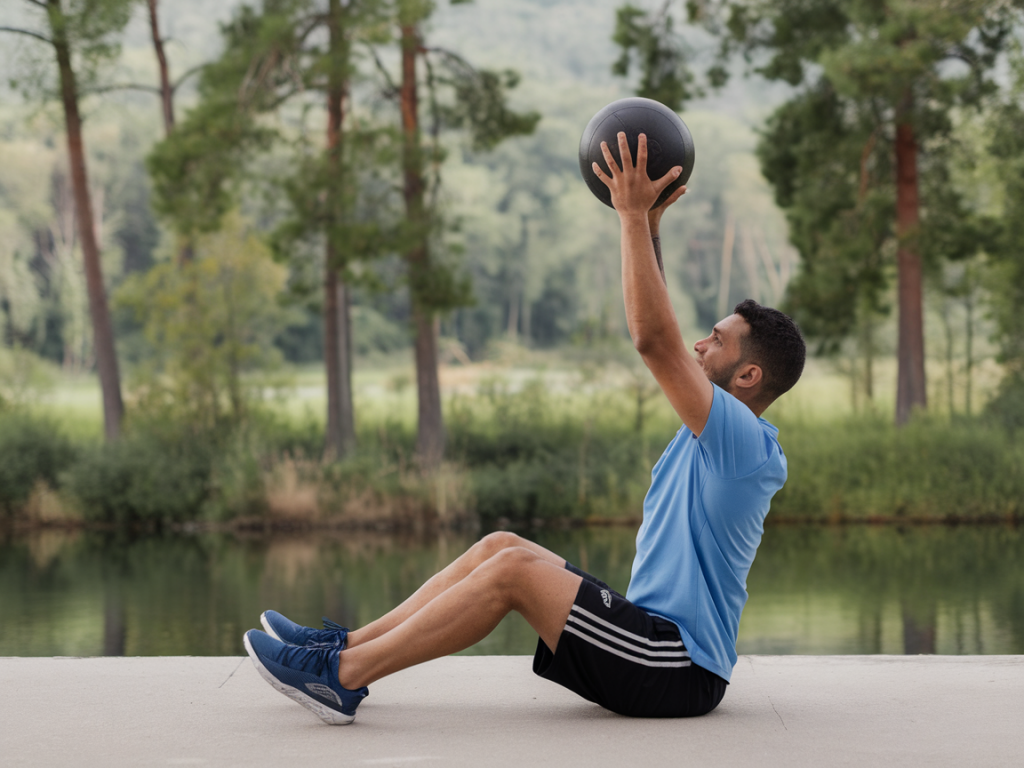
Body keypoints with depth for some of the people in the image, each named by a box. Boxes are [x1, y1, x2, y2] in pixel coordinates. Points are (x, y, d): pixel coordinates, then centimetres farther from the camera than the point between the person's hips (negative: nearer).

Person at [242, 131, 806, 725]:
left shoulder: (743, 442, -13)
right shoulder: (716, 435, 15)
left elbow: (654, 341, -22)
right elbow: (659, 337, 22)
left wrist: (634, 216, -20)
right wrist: (648, 225, 18)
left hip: (678, 670, -10)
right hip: (656, 638, 10)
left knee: (514, 568, -20)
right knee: (501, 545, 5)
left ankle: (341, 676, -19)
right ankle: (349, 647, 3)